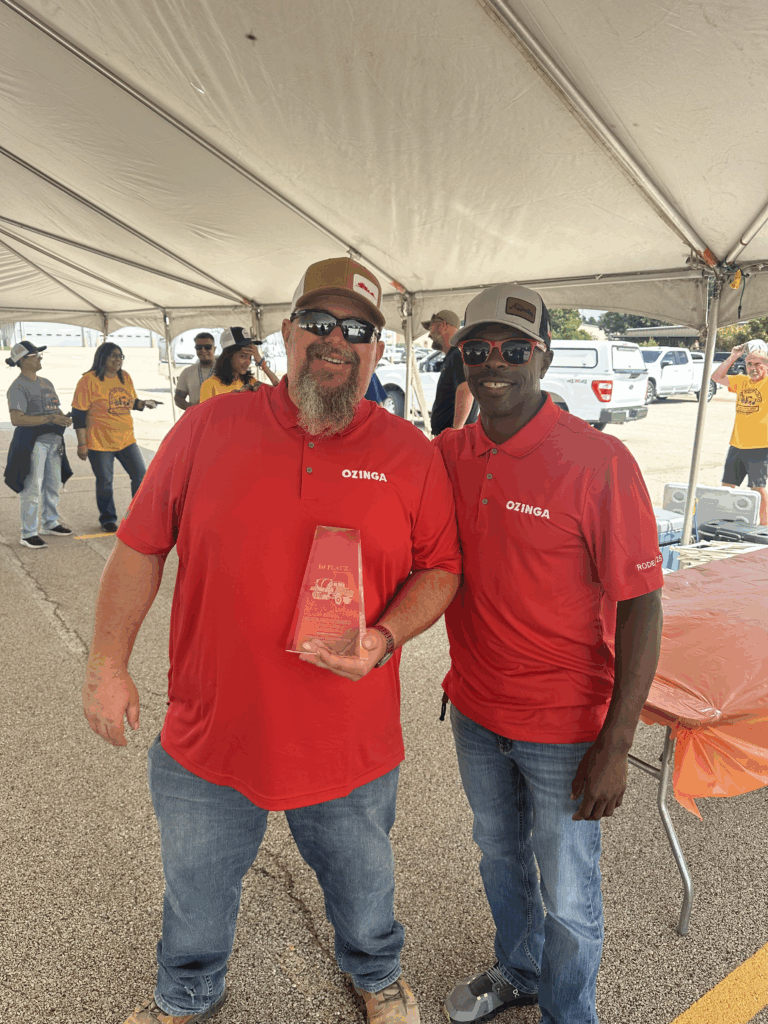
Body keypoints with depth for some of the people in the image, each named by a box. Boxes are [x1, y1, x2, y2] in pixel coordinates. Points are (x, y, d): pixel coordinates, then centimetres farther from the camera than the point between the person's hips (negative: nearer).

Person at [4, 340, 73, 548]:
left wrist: (63, 418, 0)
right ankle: (29, 534, 1)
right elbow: (16, 419, -22)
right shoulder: (18, 387, -12)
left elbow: (55, 409, 24)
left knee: (53, 485, 16)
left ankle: (50, 523, 31)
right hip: (32, 443, -8)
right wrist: (50, 418, -25)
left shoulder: (46, 383, 15)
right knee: (32, 488, -6)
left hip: (53, 440, 8)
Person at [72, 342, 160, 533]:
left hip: (126, 439, 5)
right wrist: (82, 444, -12)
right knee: (104, 482, 6)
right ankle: (108, 519, 24)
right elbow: (78, 414, -9)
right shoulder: (89, 380, -9)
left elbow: (132, 402, 21)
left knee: (141, 476, 3)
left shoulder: (125, 377, 9)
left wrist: (144, 403, -3)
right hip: (100, 442, -5)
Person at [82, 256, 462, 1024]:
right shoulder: (209, 429, -6)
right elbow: (139, 548, -1)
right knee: (196, 893, 26)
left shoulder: (413, 455, -6)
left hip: (351, 745, 0)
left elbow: (439, 569, -1)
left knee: (362, 888, 25)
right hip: (208, 736, 1)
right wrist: (107, 665, -2)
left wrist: (385, 637, -18)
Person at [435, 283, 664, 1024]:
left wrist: (615, 747, -18)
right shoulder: (447, 455, -4)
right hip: (475, 711, 5)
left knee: (567, 897, 16)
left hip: (564, 727, -5)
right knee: (500, 859, 27)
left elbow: (640, 606, -18)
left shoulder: (599, 463, -20)